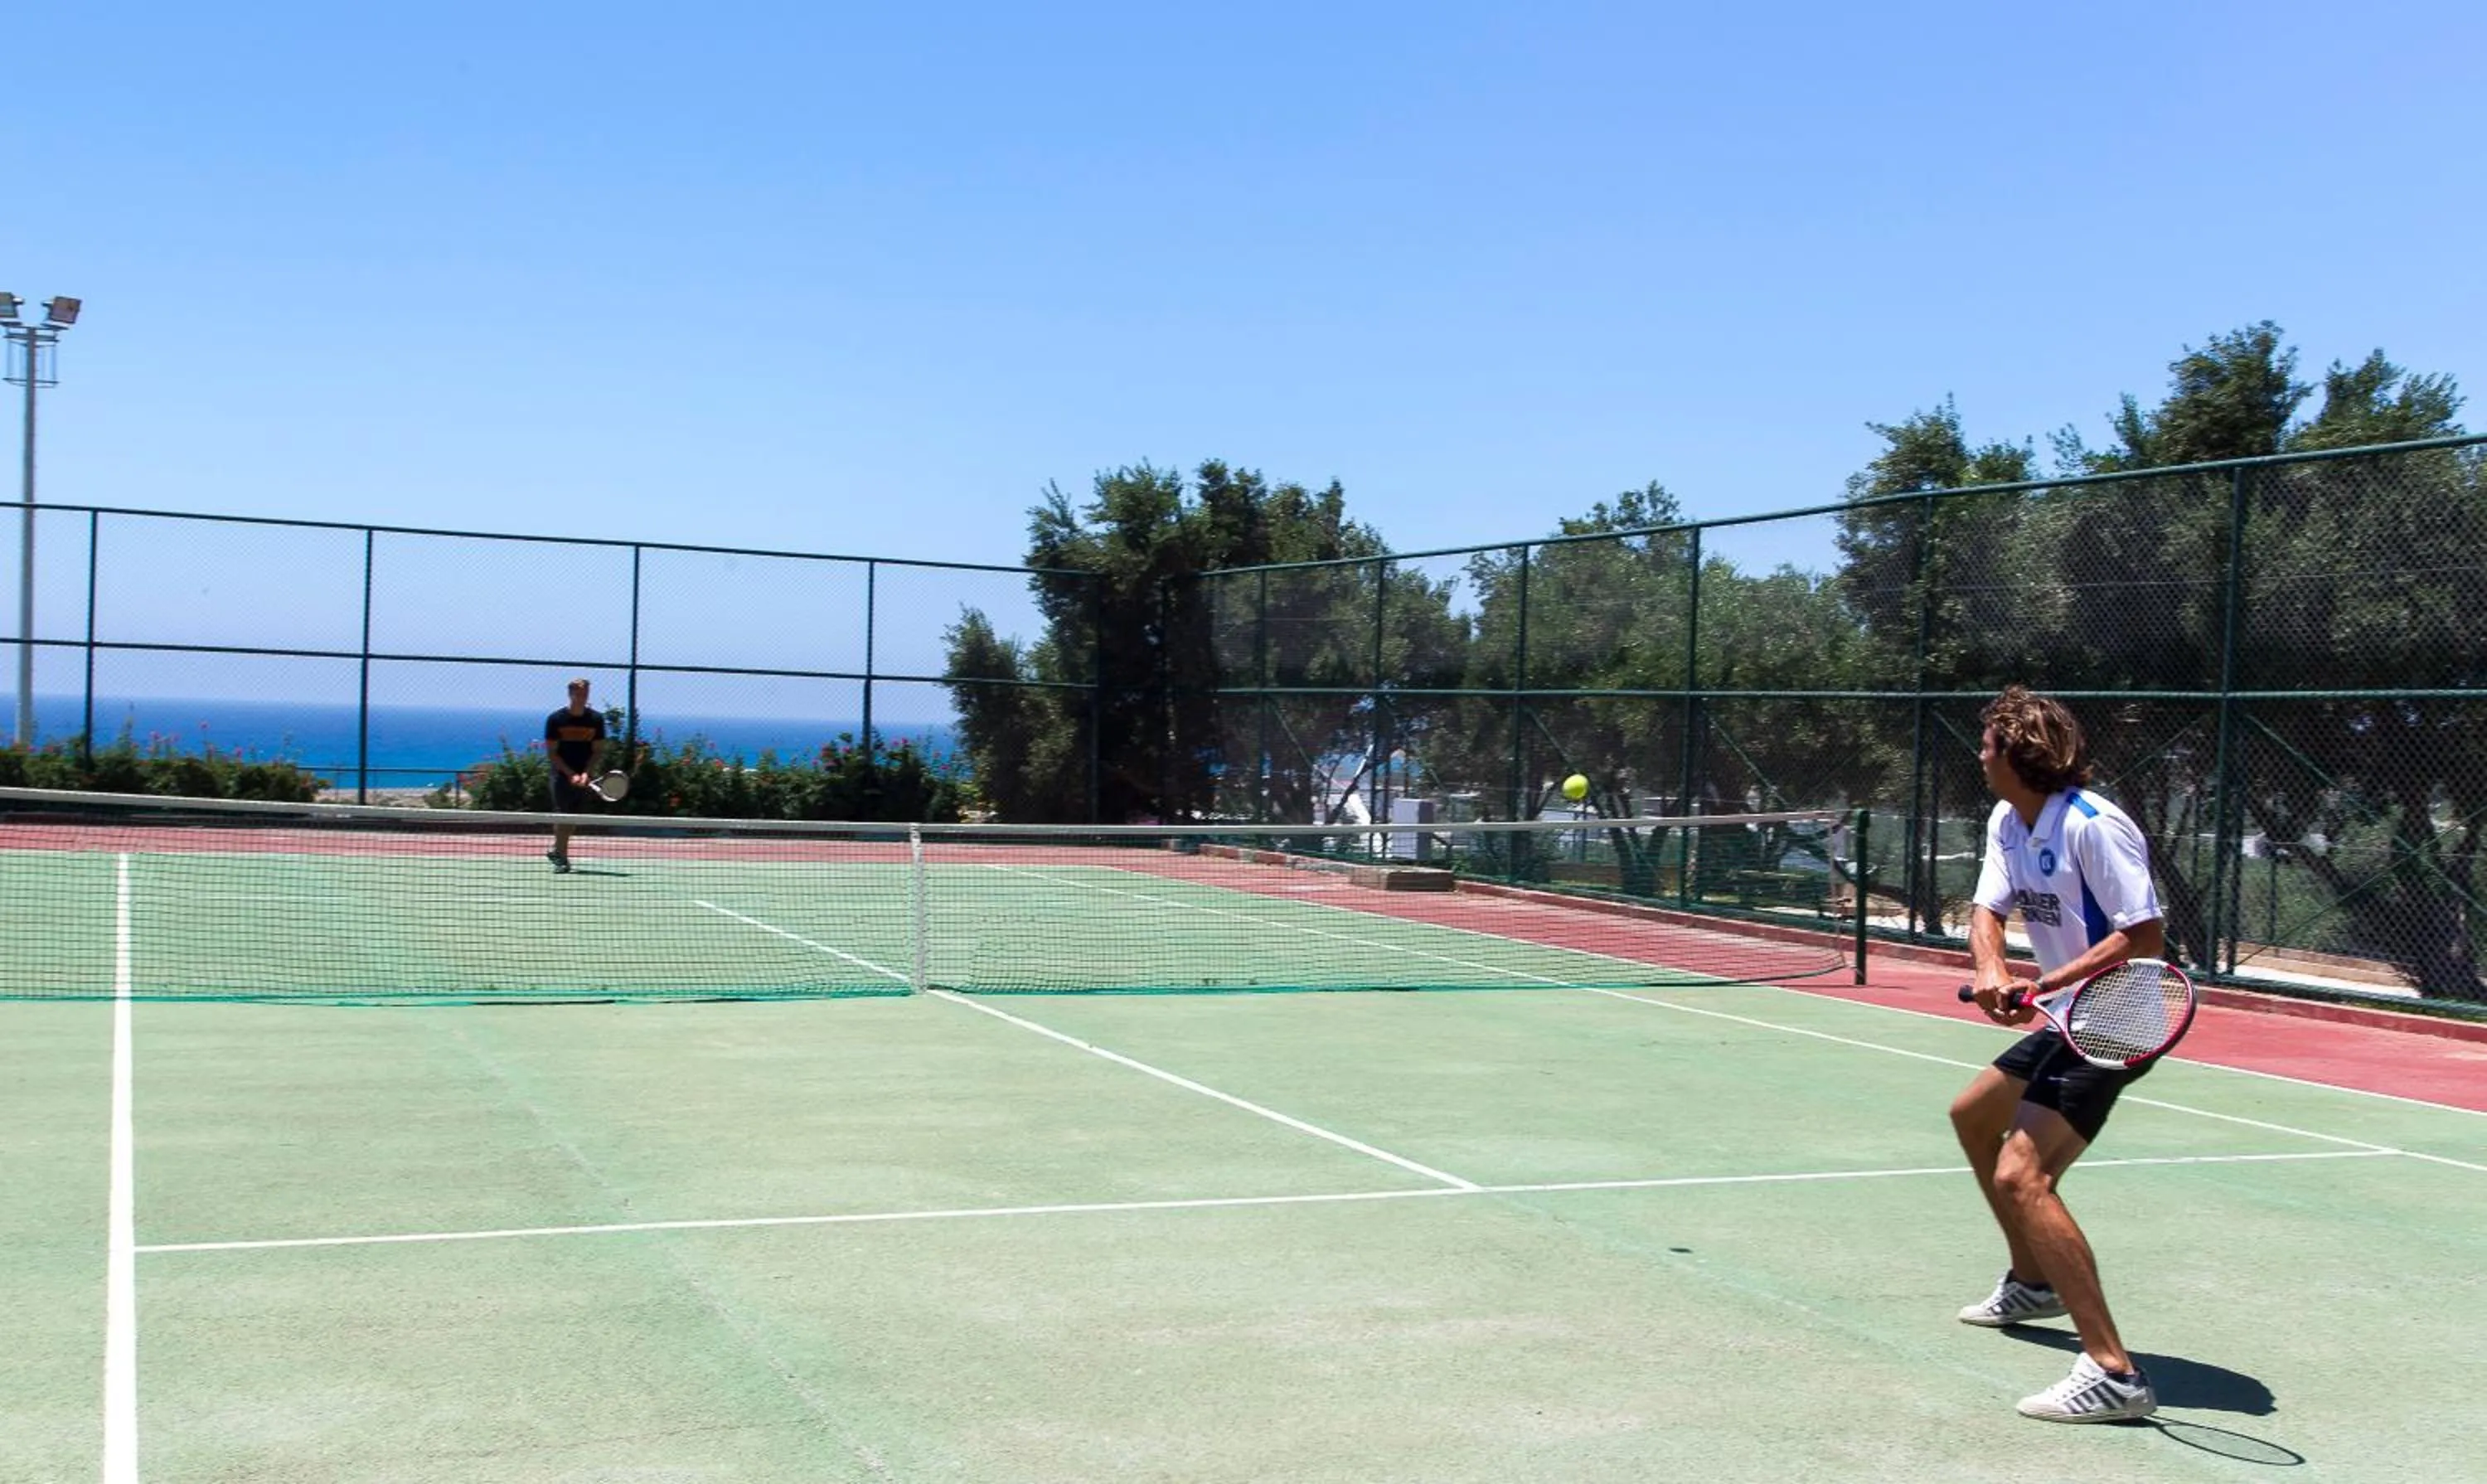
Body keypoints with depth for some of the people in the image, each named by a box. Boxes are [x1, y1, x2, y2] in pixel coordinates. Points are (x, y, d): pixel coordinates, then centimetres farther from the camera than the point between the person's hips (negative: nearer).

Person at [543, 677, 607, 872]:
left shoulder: (596, 719, 1)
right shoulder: (556, 719, -6)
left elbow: (598, 751, 2)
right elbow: (551, 753, -6)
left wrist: (586, 774, -12)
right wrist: (571, 774, -15)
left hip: (585, 776, 3)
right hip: (563, 774, -3)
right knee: (563, 815, -10)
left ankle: (555, 851, 26)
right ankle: (561, 857, -3)